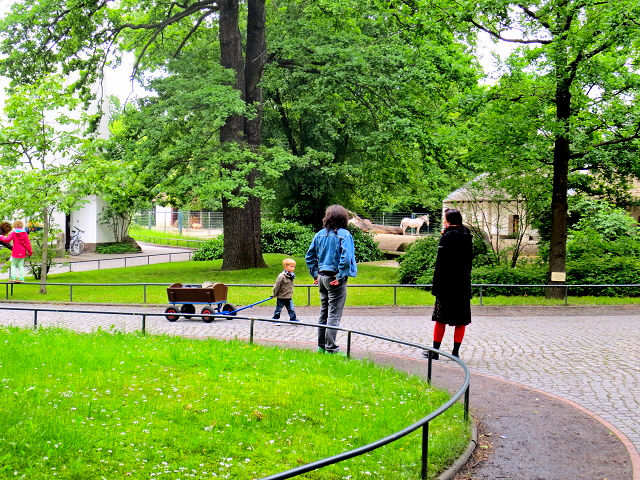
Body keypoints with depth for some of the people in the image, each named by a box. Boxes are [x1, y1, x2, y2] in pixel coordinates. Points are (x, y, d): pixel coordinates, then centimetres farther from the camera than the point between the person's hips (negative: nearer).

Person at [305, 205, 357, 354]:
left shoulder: (320, 234, 8)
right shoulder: (344, 234, -11)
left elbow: (309, 256, 11)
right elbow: (346, 258, -23)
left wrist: (315, 274, 13)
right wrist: (341, 277, -16)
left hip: (322, 278, 7)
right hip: (336, 279, -6)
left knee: (324, 312, 16)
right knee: (334, 314, -2)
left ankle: (321, 346, 21)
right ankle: (331, 348, -1)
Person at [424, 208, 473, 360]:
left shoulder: (447, 237, -11)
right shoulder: (467, 236, 8)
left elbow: (440, 263, -13)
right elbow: (469, 260, 13)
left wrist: (436, 286, -11)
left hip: (447, 284, -5)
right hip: (463, 284, 5)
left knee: (441, 318, 3)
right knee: (461, 320, 7)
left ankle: (435, 351, 8)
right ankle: (456, 351, 7)